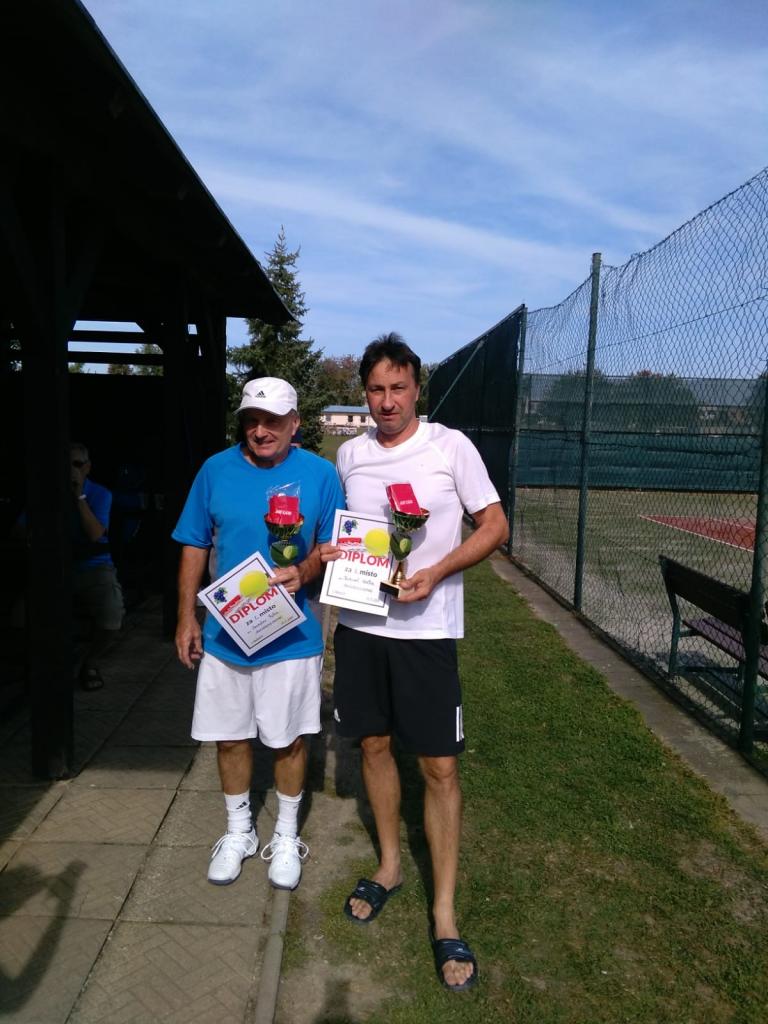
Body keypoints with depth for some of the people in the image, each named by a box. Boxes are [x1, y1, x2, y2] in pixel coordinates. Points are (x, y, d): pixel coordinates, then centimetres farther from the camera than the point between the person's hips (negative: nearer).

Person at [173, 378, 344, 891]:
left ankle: (287, 837, 34)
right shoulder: (216, 470, -2)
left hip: (290, 634, -2)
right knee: (230, 735, 15)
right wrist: (187, 617, 1)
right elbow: (195, 547, 4)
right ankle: (238, 831, 38)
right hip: (223, 631, 2)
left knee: (289, 738, 11)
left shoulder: (319, 473, -6)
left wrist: (303, 572, -23)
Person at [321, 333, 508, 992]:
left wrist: (436, 572, -18)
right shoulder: (350, 454, 7)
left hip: (426, 629, -4)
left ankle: (445, 914, 17)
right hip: (359, 623, 5)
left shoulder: (450, 446, -7)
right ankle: (390, 866, 38)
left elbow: (495, 526, -5)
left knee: (440, 765, 0)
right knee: (375, 745, 16)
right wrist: (325, 553, -4)